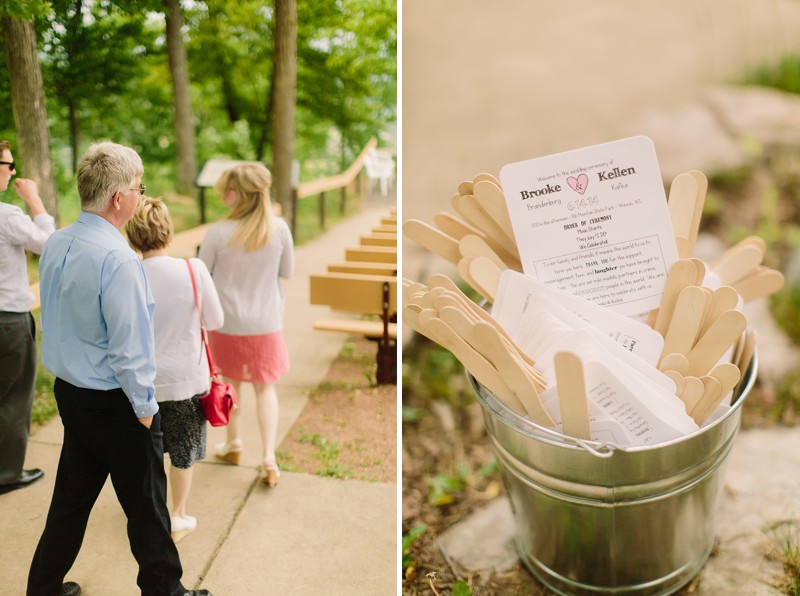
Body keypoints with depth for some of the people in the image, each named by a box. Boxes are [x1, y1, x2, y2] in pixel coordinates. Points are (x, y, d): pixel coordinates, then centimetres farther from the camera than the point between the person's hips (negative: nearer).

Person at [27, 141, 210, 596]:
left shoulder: (55, 245, 1)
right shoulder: (119, 260, -25)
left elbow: (53, 319, 12)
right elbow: (129, 346, -23)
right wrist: (144, 406, -12)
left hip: (69, 391, 8)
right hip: (113, 401, -8)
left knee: (72, 496, 23)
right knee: (146, 505, 11)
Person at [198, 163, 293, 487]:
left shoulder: (218, 233, -18)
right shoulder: (279, 228, -13)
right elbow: (286, 272, 0)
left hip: (227, 323, -1)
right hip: (266, 323, 1)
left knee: (230, 382, 21)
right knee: (265, 387, 15)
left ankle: (234, 444, 38)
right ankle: (269, 457, 10)